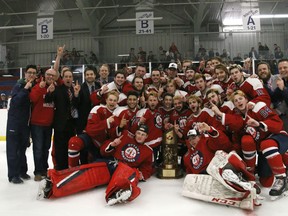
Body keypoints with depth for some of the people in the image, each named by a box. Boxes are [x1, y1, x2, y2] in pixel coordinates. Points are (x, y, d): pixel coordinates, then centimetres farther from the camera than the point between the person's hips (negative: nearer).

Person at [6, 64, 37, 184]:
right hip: (15, 121, -5)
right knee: (13, 148, -1)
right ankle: (13, 175, 3)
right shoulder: (19, 85, -9)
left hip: (26, 122, 5)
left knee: (22, 147, 14)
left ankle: (22, 171, 24)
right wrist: (25, 89, -26)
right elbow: (15, 101, -23)